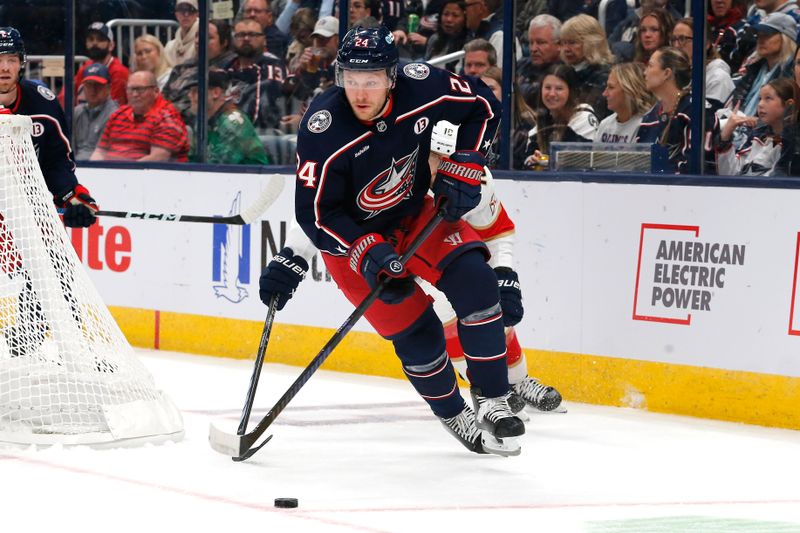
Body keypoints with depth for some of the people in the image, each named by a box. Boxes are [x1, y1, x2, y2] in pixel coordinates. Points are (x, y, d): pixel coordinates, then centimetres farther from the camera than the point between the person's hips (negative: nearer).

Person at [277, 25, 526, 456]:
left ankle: (492, 403, -5)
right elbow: (315, 214, -24)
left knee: (474, 280, -16)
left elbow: (482, 106, -4)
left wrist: (463, 168, -11)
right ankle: (456, 419, 15)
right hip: (351, 235, -3)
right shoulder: (323, 130, -32)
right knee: (415, 331, -7)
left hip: (415, 214, 3)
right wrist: (367, 253, -34)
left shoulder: (420, 88, -23)